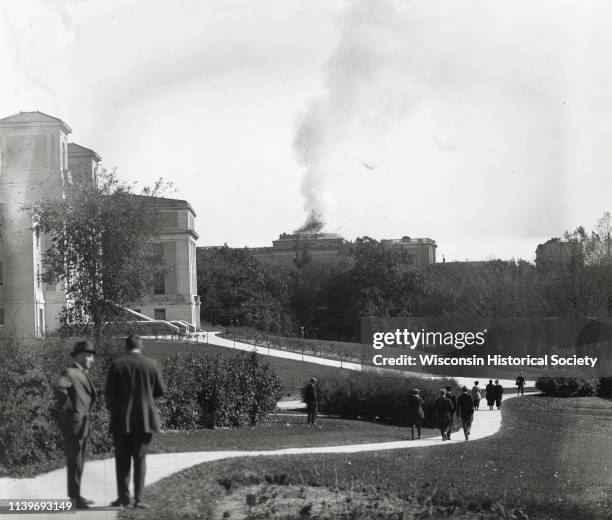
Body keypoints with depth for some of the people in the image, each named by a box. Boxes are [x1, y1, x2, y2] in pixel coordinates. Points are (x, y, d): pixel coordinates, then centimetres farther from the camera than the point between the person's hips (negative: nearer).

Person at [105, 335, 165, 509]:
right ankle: (138, 498, 2)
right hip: (144, 419, 1)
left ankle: (123, 496, 5)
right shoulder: (151, 365, -1)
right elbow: (160, 391, 6)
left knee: (122, 459, 8)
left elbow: (109, 393, -6)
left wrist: (113, 411, 10)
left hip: (122, 419, -1)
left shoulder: (117, 365, -5)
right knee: (140, 458, 6)